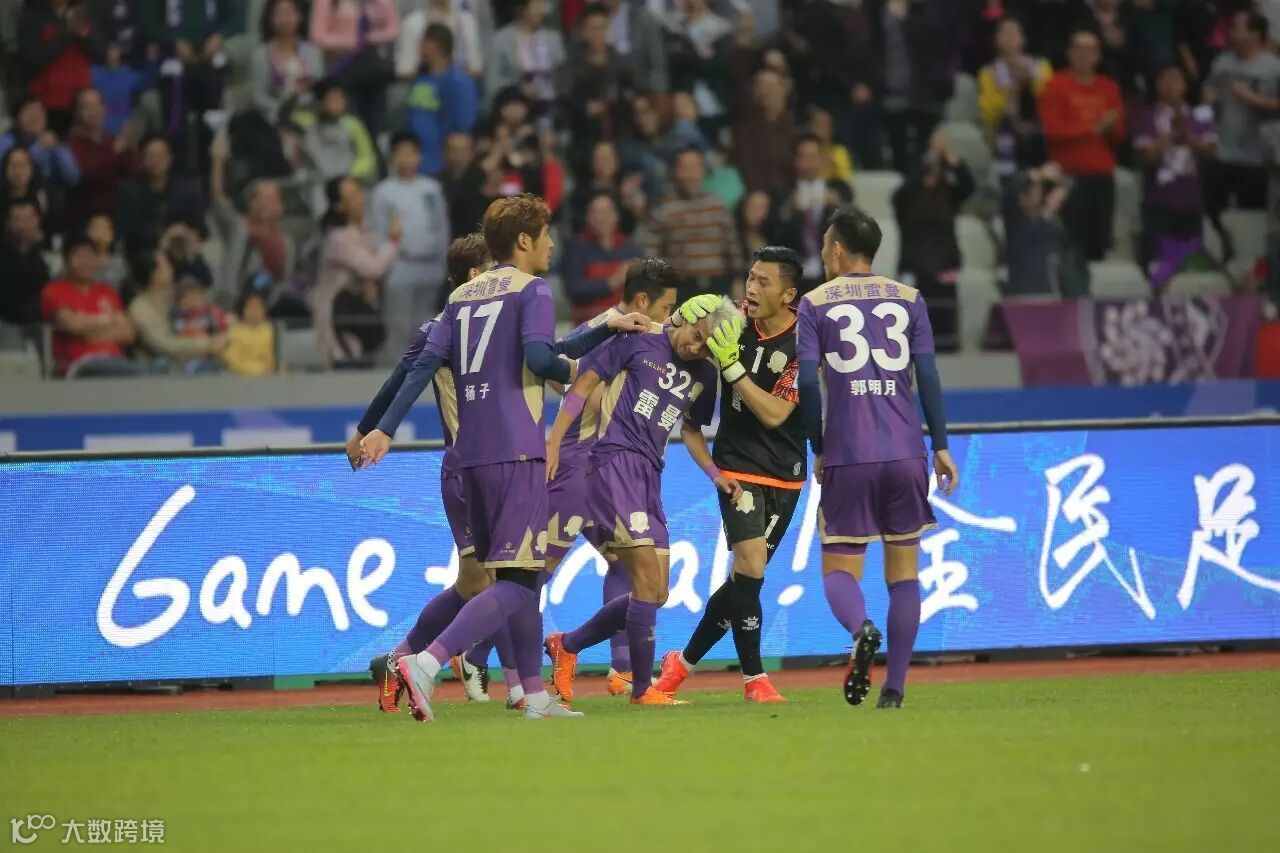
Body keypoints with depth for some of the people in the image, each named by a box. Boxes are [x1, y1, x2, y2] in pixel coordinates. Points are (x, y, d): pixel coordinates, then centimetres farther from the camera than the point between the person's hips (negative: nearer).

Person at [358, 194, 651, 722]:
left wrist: (385, 428, 7)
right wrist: (570, 368, 3)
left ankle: (535, 696, 20)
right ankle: (426, 664, -28)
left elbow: (426, 363, 10)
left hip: (471, 454, 8)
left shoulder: (463, 295, 16)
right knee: (517, 581, -10)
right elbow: (538, 356, -18)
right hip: (517, 452, -8)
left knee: (516, 575, 18)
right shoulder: (532, 289, -3)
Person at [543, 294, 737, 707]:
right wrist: (553, 442, -9)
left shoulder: (704, 375, 15)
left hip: (649, 477, 8)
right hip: (614, 461, -8)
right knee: (648, 577, -15)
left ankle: (566, 646, 23)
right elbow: (585, 383, -2)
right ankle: (643, 688, -10)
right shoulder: (639, 340, -3)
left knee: (654, 595, 7)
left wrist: (716, 475, 13)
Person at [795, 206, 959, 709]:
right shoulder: (909, 300, 9)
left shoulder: (814, 304, 3)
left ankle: (861, 629, -28)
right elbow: (927, 376, 3)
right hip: (906, 454, 2)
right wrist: (941, 447, 7)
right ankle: (895, 687, 4)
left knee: (839, 568, 4)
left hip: (847, 458, -2)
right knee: (903, 570, 9)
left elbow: (807, 383, -4)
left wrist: (819, 449, 6)